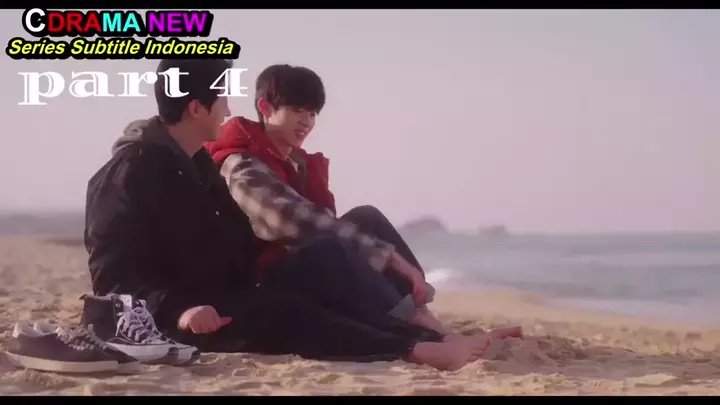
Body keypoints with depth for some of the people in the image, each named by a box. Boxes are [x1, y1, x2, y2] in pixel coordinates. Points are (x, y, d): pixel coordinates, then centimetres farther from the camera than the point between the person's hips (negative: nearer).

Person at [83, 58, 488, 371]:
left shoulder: (199, 165, 17)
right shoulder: (130, 172, -14)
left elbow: (239, 240, 24)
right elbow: (113, 274, -21)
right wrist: (176, 310, -38)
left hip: (227, 302, 9)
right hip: (178, 319, -9)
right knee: (280, 312, -29)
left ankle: (429, 338, -22)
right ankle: (416, 350, -40)